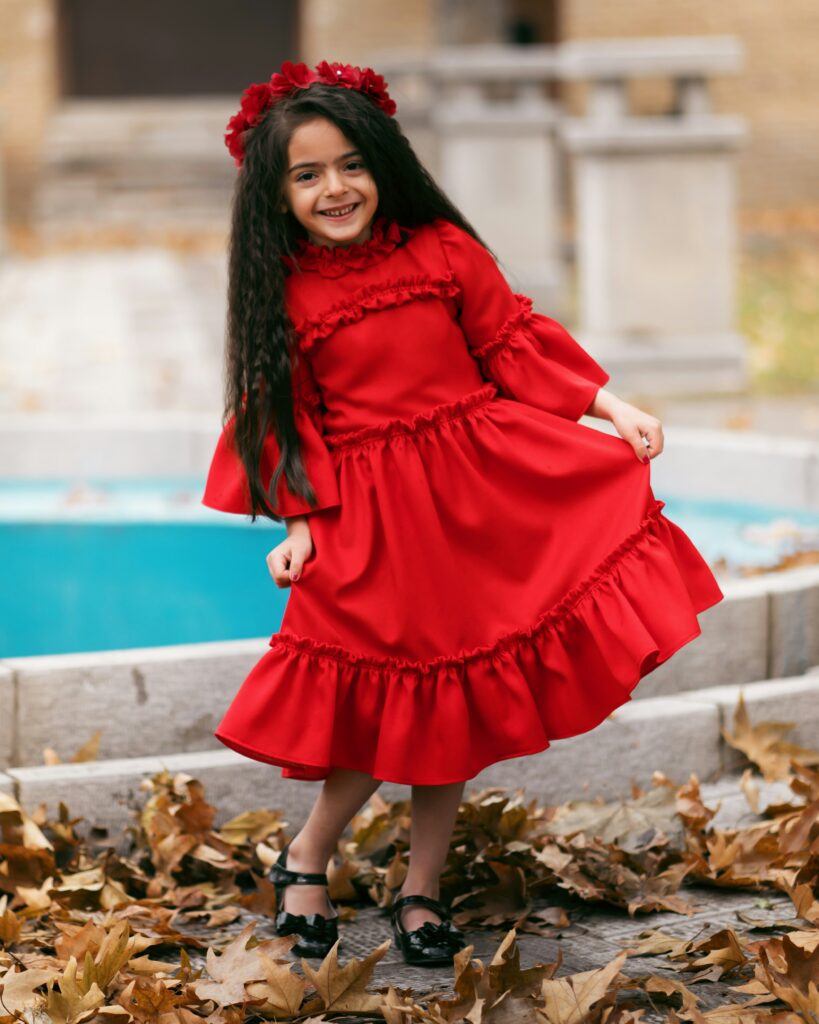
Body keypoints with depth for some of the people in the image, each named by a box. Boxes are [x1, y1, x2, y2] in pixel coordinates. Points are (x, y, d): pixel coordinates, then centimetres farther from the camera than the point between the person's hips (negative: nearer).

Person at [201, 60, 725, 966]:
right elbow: (286, 418, 2)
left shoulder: (442, 250, -1)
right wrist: (298, 525, -6)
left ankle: (422, 888, 20)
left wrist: (612, 407, -4)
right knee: (390, 699, -2)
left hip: (483, 490, 2)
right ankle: (307, 857, 23)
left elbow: (515, 341, 3)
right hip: (368, 522, -2)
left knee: (454, 704, 5)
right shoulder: (284, 295, -2)